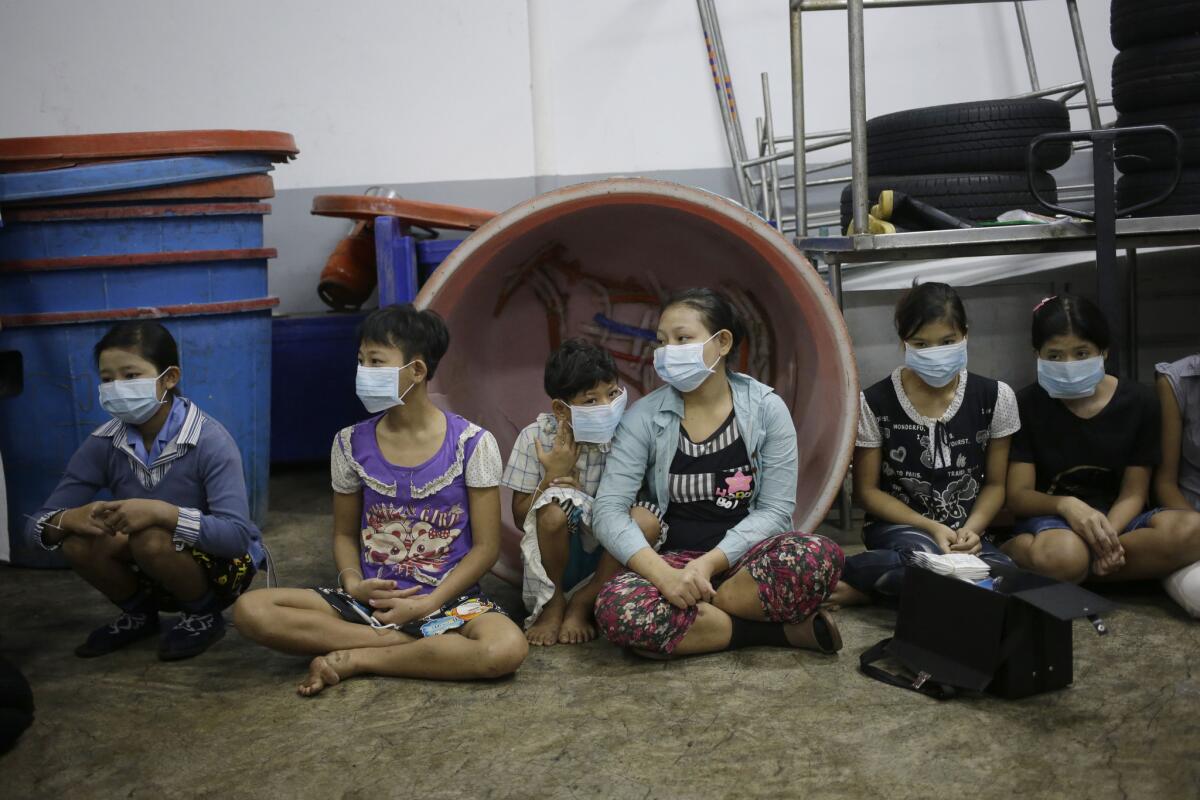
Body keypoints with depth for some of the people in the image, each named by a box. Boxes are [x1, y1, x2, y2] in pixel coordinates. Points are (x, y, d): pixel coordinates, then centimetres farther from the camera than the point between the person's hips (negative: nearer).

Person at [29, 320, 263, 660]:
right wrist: (70, 518, -32)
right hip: (151, 572, 5)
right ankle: (138, 613, 7)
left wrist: (162, 512, -45)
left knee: (151, 540, -33)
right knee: (78, 540, -22)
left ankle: (204, 616, -4)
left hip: (218, 566, -5)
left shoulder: (209, 441, -24)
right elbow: (39, 524, -8)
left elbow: (237, 535, -33)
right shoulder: (103, 444, -10)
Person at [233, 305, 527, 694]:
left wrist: (427, 605, -15)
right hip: (372, 598, 3)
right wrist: (353, 584, -9)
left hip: (449, 599, -3)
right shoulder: (351, 444, 4)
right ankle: (419, 644, -17)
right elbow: (345, 533, 12)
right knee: (250, 609, -20)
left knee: (507, 649, -37)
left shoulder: (472, 443, -6)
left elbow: (485, 546, -4)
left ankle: (353, 660, -18)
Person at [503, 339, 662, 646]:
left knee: (646, 520, -30)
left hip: (606, 554, 2)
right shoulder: (536, 438, -10)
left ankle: (583, 603, -8)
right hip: (553, 553, -2)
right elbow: (520, 516, -6)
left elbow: (627, 502, -4)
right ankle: (553, 602, -8)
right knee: (554, 505, -35)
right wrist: (554, 475, -20)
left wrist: (582, 493, -20)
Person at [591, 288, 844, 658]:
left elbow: (775, 509, -7)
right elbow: (609, 509, -11)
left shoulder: (767, 408, -3)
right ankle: (780, 630, -20)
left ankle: (683, 615, -19)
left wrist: (711, 563, -21)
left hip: (745, 557, -1)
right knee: (616, 607, -33)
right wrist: (663, 573, -28)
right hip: (675, 560, 1)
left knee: (819, 557, -32)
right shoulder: (644, 417, -3)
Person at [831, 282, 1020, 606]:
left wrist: (971, 529, -14)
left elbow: (994, 484, 6)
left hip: (964, 530, 4)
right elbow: (867, 490, -2)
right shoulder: (875, 402, -9)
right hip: (898, 525, -4)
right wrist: (930, 528, -14)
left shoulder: (995, 397, -2)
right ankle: (843, 575, -13)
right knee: (923, 556, -40)